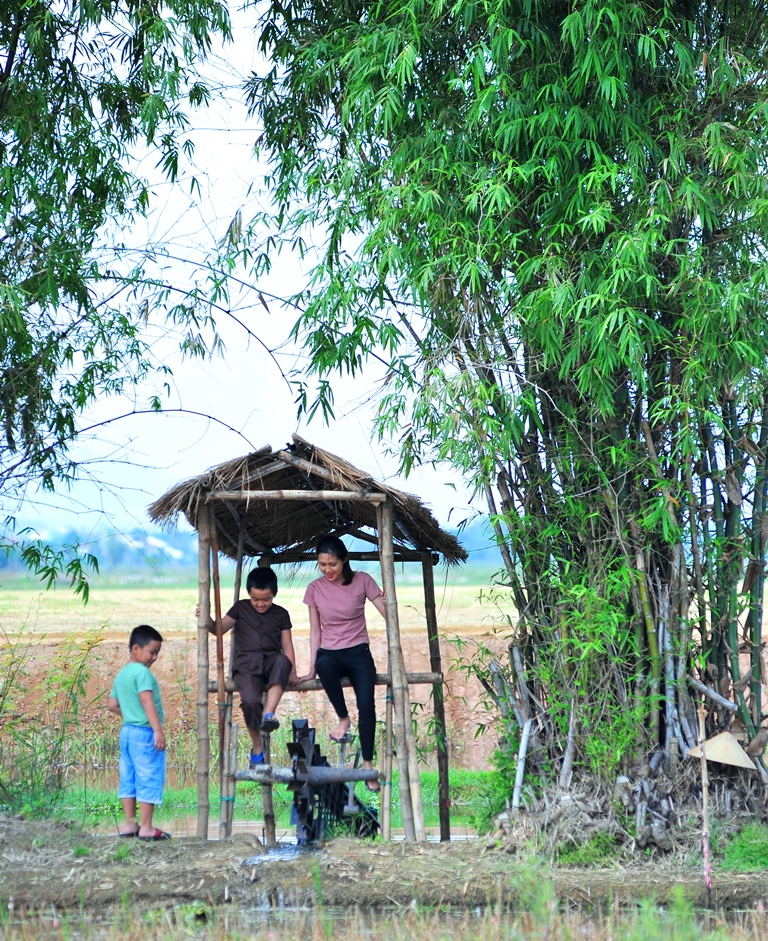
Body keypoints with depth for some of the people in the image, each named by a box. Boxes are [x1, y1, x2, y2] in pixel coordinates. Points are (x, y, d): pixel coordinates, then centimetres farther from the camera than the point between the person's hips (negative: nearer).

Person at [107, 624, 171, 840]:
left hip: (126, 731, 9)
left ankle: (130, 824, 14)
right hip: (144, 733, -9)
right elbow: (147, 701, -23)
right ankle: (146, 827, -3)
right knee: (149, 779, -4)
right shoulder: (142, 672, -13)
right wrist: (158, 730, -28)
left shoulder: (121, 675, 14)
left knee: (129, 779, 11)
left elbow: (112, 705, 17)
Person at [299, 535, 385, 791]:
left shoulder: (362, 581, -3)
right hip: (329, 653, 1)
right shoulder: (314, 589, 2)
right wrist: (311, 668, 1)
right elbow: (315, 631, 6)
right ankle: (343, 719, -17)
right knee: (325, 666, -38)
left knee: (366, 703, -26)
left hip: (358, 653, -1)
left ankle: (367, 763, -16)